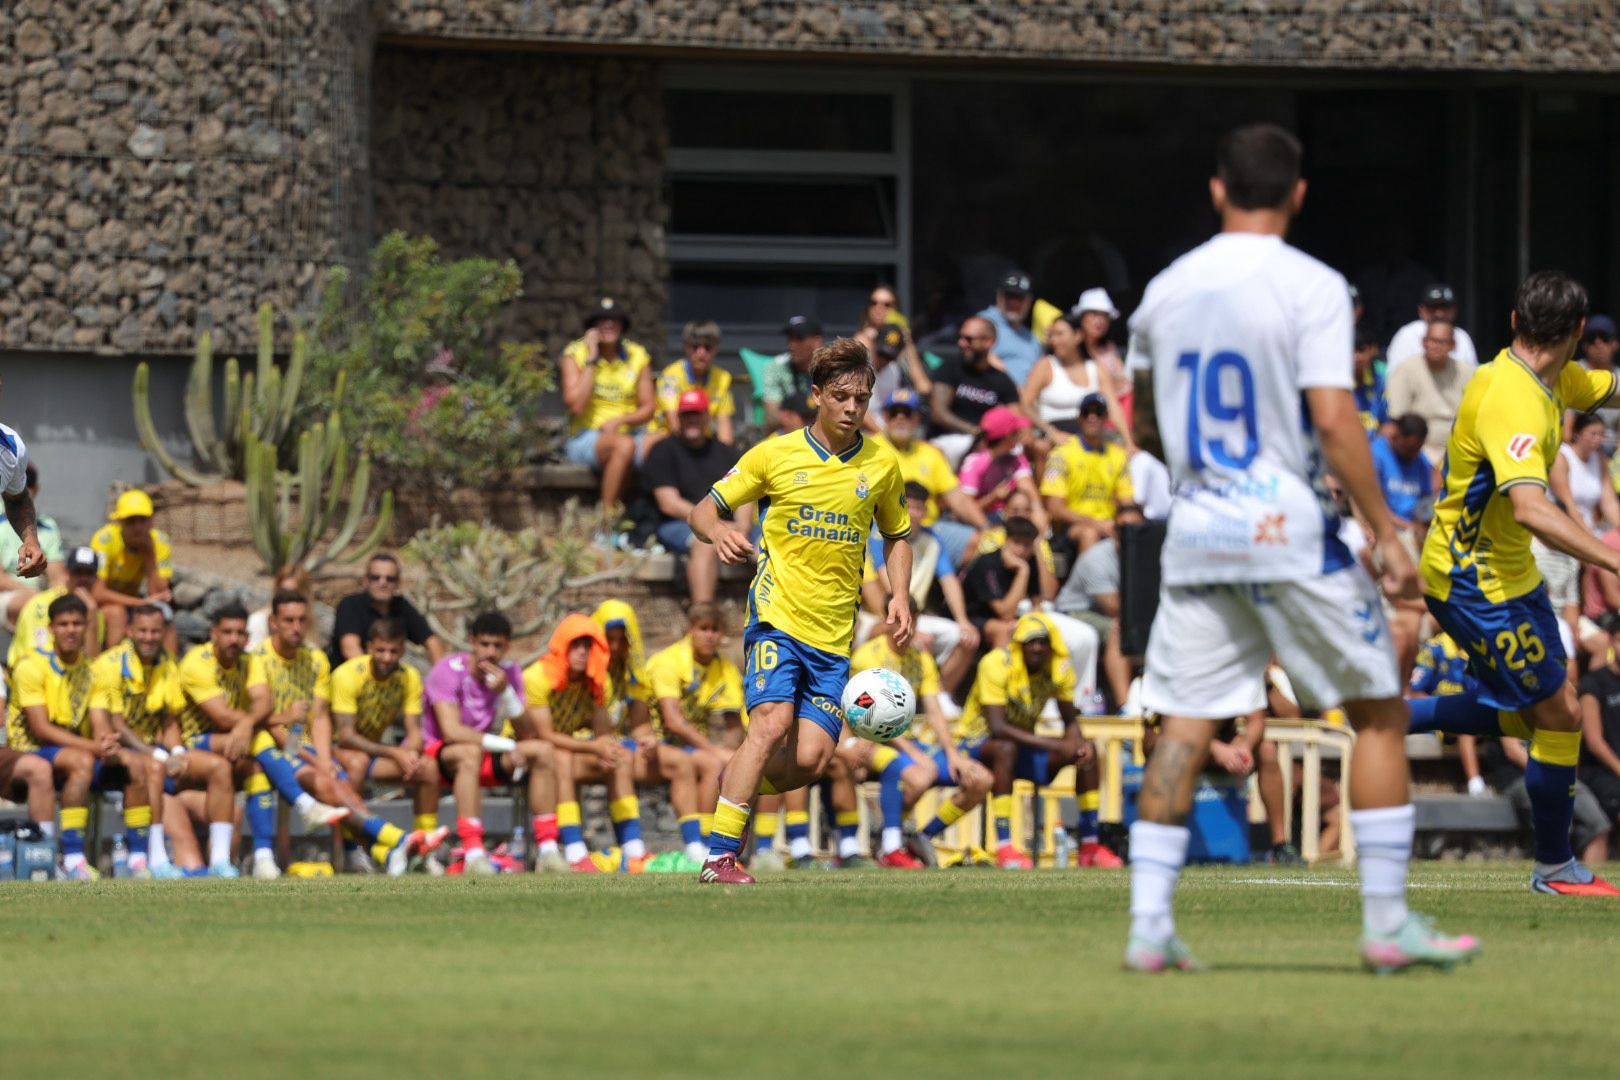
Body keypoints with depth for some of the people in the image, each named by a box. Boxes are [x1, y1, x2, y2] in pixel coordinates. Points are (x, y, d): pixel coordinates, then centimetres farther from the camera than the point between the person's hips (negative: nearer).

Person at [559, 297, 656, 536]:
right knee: (624, 445, -38)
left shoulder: (637, 356, 9)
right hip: (585, 440, -4)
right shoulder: (576, 354, -1)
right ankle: (607, 525, -35)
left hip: (628, 433, 4)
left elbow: (649, 407, 6)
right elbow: (575, 404, -14)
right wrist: (591, 361, -13)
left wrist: (620, 421, -13)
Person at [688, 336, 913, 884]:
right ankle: (720, 856, -22)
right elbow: (703, 509, 5)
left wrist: (899, 594, 6)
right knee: (773, 722, -25)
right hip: (777, 616, -3)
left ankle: (741, 782, 23)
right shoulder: (776, 454, 1)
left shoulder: (882, 464, 9)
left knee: (811, 758, -9)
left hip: (834, 633, 3)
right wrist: (718, 531, -19)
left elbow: (896, 535, 23)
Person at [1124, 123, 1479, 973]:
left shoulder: (1165, 292, 8)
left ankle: (1148, 926, -4)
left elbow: (1145, 429, 18)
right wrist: (1388, 532, -11)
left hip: (1196, 532, 5)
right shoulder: (1311, 288, -9)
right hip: (1289, 530, -5)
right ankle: (1387, 923, 4)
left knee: (1183, 729, 5)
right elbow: (1334, 424, -16)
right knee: (1379, 712, 7)